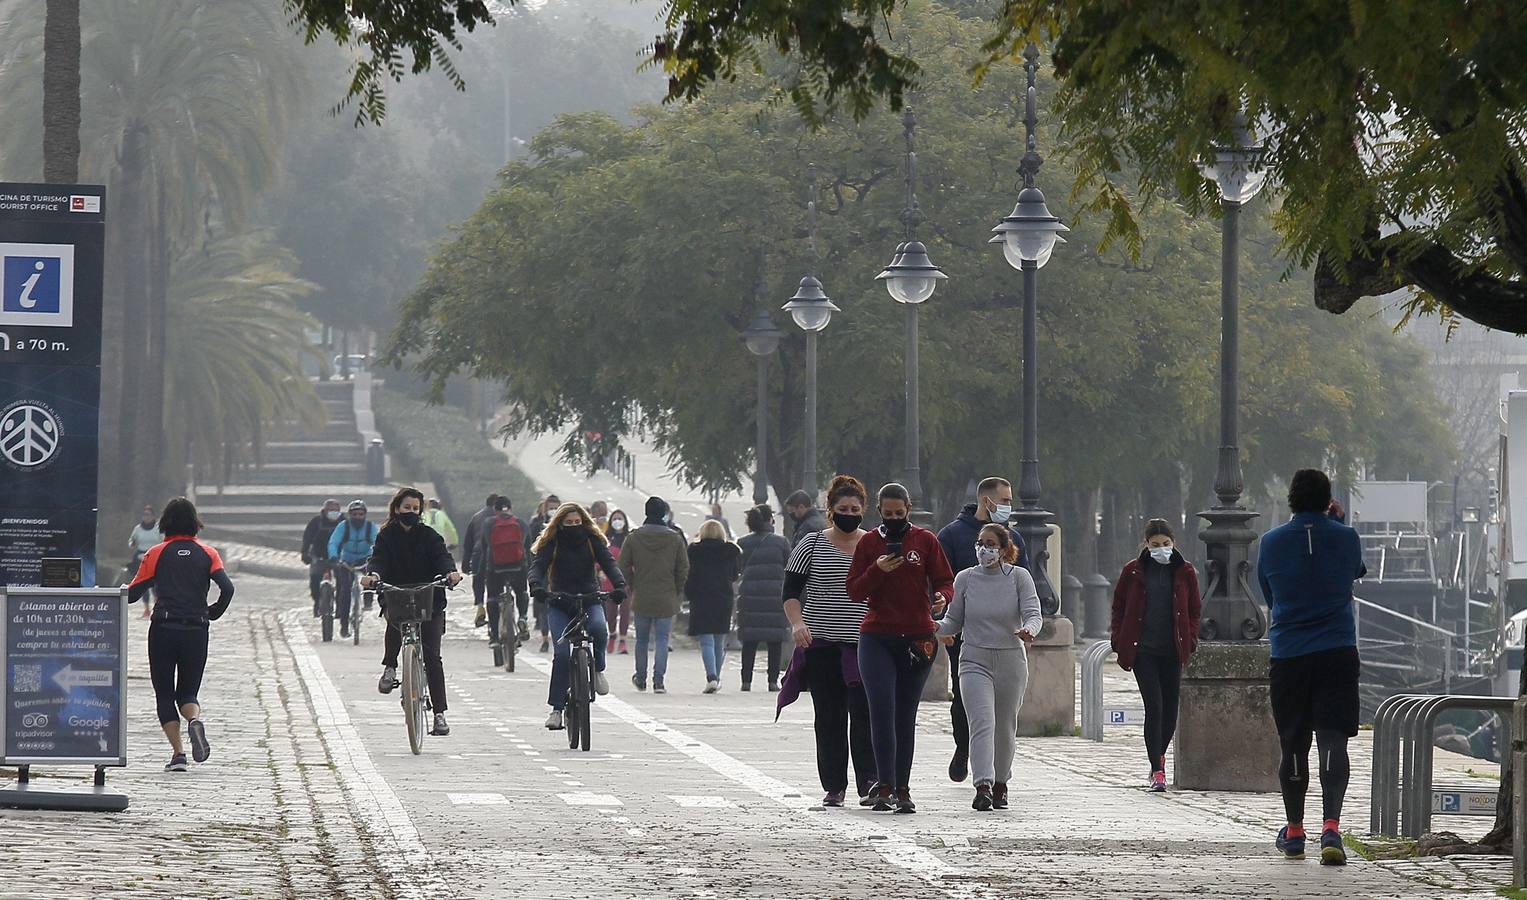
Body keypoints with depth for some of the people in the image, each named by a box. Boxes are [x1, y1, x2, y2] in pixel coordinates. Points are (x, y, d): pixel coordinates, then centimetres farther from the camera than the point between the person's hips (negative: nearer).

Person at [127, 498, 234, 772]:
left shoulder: (157, 553, 1)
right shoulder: (207, 554, 5)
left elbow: (133, 593, 0)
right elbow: (227, 588, -8)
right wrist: (214, 613, 9)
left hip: (163, 629, -2)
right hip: (196, 631, 2)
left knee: (164, 695, 6)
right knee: (187, 693, 13)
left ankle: (178, 752, -8)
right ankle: (195, 719, -22)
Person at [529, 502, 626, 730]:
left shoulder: (593, 539, 2)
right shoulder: (551, 542, -2)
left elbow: (608, 563, -9)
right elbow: (538, 565, -14)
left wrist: (619, 585, -29)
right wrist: (537, 587, -36)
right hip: (559, 602, -1)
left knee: (599, 628, -32)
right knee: (562, 652, -15)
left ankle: (598, 669, -2)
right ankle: (557, 708, -11)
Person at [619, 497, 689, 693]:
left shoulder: (634, 537, -3)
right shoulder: (675, 539, -4)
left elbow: (624, 566, -1)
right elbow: (683, 569, -2)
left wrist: (634, 588, 11)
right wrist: (676, 592, 10)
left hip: (641, 598, 1)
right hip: (666, 600, -1)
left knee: (642, 639, 15)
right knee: (662, 640, 2)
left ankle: (641, 679, 25)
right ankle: (658, 681, -7)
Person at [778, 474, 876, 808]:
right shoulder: (812, 545, 5)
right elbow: (791, 591, 3)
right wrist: (797, 622, -14)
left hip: (866, 643, 0)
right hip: (822, 643, 0)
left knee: (864, 712, -12)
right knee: (829, 717, 2)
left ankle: (869, 781, -13)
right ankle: (834, 786, 8)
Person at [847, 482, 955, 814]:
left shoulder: (926, 541, 6)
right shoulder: (869, 543, 6)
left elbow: (945, 581, 6)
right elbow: (854, 591, 4)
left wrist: (942, 597, -17)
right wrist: (878, 570, -13)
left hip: (918, 638, 1)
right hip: (877, 639, -1)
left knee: (906, 716, 6)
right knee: (882, 711, -14)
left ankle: (902, 789, 11)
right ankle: (886, 787, -14)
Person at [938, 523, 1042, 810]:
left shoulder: (1019, 577, -1)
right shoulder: (965, 579, 3)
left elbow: (1033, 613, -9)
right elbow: (954, 621, 8)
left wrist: (1028, 630, -32)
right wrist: (937, 628, -13)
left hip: (1011, 661, 1)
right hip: (976, 660, -1)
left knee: (1005, 728, 12)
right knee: (982, 723, -19)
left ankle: (1000, 784, 33)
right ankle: (983, 786, -30)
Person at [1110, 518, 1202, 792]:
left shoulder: (1185, 572, 6)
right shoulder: (1133, 572, 2)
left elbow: (1194, 610, 14)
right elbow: (1119, 607, 9)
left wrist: (1190, 641, 2)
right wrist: (1119, 641, 1)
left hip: (1172, 651, 2)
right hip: (1143, 651, -2)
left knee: (1170, 709, 7)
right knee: (1154, 707, -12)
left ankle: (1159, 753, 33)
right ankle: (1157, 770, -10)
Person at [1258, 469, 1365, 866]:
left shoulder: (1271, 543, 2)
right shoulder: (1345, 538, -1)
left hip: (1287, 655, 1)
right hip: (1337, 652, -1)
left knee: (1293, 745, 12)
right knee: (1332, 741, -6)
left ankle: (1294, 832, 24)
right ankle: (1331, 827, -24)